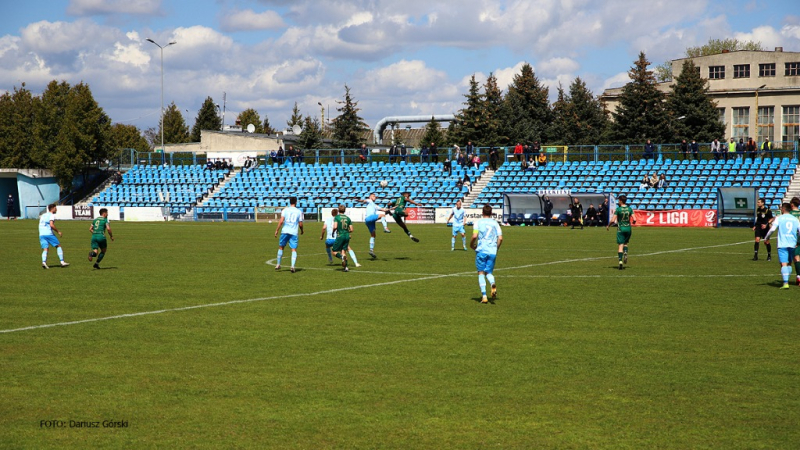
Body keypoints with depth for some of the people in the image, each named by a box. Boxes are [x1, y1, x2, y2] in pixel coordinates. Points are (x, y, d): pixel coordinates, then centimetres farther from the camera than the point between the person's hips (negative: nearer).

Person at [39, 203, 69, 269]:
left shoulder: (43, 215, 21)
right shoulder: (52, 215, -3)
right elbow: (51, 225, -17)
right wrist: (58, 231, -8)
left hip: (41, 234, 6)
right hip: (48, 233, -6)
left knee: (45, 249, 1)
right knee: (58, 246, 7)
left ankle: (43, 262, -23)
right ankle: (62, 262, 3)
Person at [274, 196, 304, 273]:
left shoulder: (285, 210, 2)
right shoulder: (299, 212, 3)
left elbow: (281, 221, -7)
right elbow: (300, 224, 4)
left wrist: (277, 230, -2)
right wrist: (301, 230, 23)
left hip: (285, 231, 1)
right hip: (294, 232, -1)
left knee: (281, 247, 15)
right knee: (294, 249, 0)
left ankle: (278, 265, 20)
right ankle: (293, 266, -15)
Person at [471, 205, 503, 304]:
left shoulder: (478, 222, 2)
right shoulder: (495, 223, 12)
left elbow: (474, 236, -10)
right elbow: (500, 238, 4)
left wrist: (472, 245, 9)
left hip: (481, 250, -3)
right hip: (492, 252, 3)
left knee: (481, 273, 4)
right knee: (489, 272, 13)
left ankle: (484, 296, -7)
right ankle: (493, 284, -22)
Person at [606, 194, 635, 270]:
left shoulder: (618, 209, -10)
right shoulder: (629, 209, 1)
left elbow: (613, 220, -13)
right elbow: (634, 220, -3)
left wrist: (608, 226, 4)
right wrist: (633, 222, 21)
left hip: (621, 228, -3)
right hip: (628, 228, 4)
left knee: (620, 245, -3)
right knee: (625, 243, 22)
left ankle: (620, 261, -12)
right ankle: (625, 254, -4)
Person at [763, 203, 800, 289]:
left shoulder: (779, 218, 0)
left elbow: (772, 229, -8)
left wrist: (766, 238, 6)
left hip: (782, 245, -4)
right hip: (792, 245, 4)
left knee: (784, 264, -10)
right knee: (789, 264, 18)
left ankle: (785, 283, -23)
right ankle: (786, 280, 14)